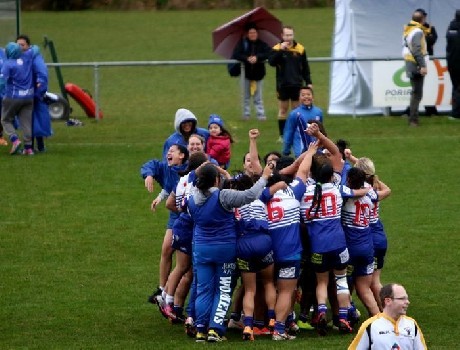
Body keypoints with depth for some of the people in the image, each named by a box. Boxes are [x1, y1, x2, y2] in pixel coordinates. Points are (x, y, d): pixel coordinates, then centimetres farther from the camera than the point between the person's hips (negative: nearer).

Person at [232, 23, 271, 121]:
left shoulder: (262, 44, 1)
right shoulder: (242, 43, -1)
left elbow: (268, 53, -13)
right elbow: (236, 55, -11)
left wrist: (257, 57, -26)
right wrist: (247, 59, -25)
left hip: (258, 73, 0)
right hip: (246, 72, 0)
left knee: (258, 96, 3)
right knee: (246, 96, 6)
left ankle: (261, 114, 4)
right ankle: (246, 114, 14)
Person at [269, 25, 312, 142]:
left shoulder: (300, 49, 2)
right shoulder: (277, 48, -3)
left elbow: (305, 67, 9)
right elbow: (271, 62, -20)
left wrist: (308, 82, 6)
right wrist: (281, 50, -25)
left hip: (297, 84, 1)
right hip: (282, 84, -1)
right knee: (283, 110, 4)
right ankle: (282, 135, 9)